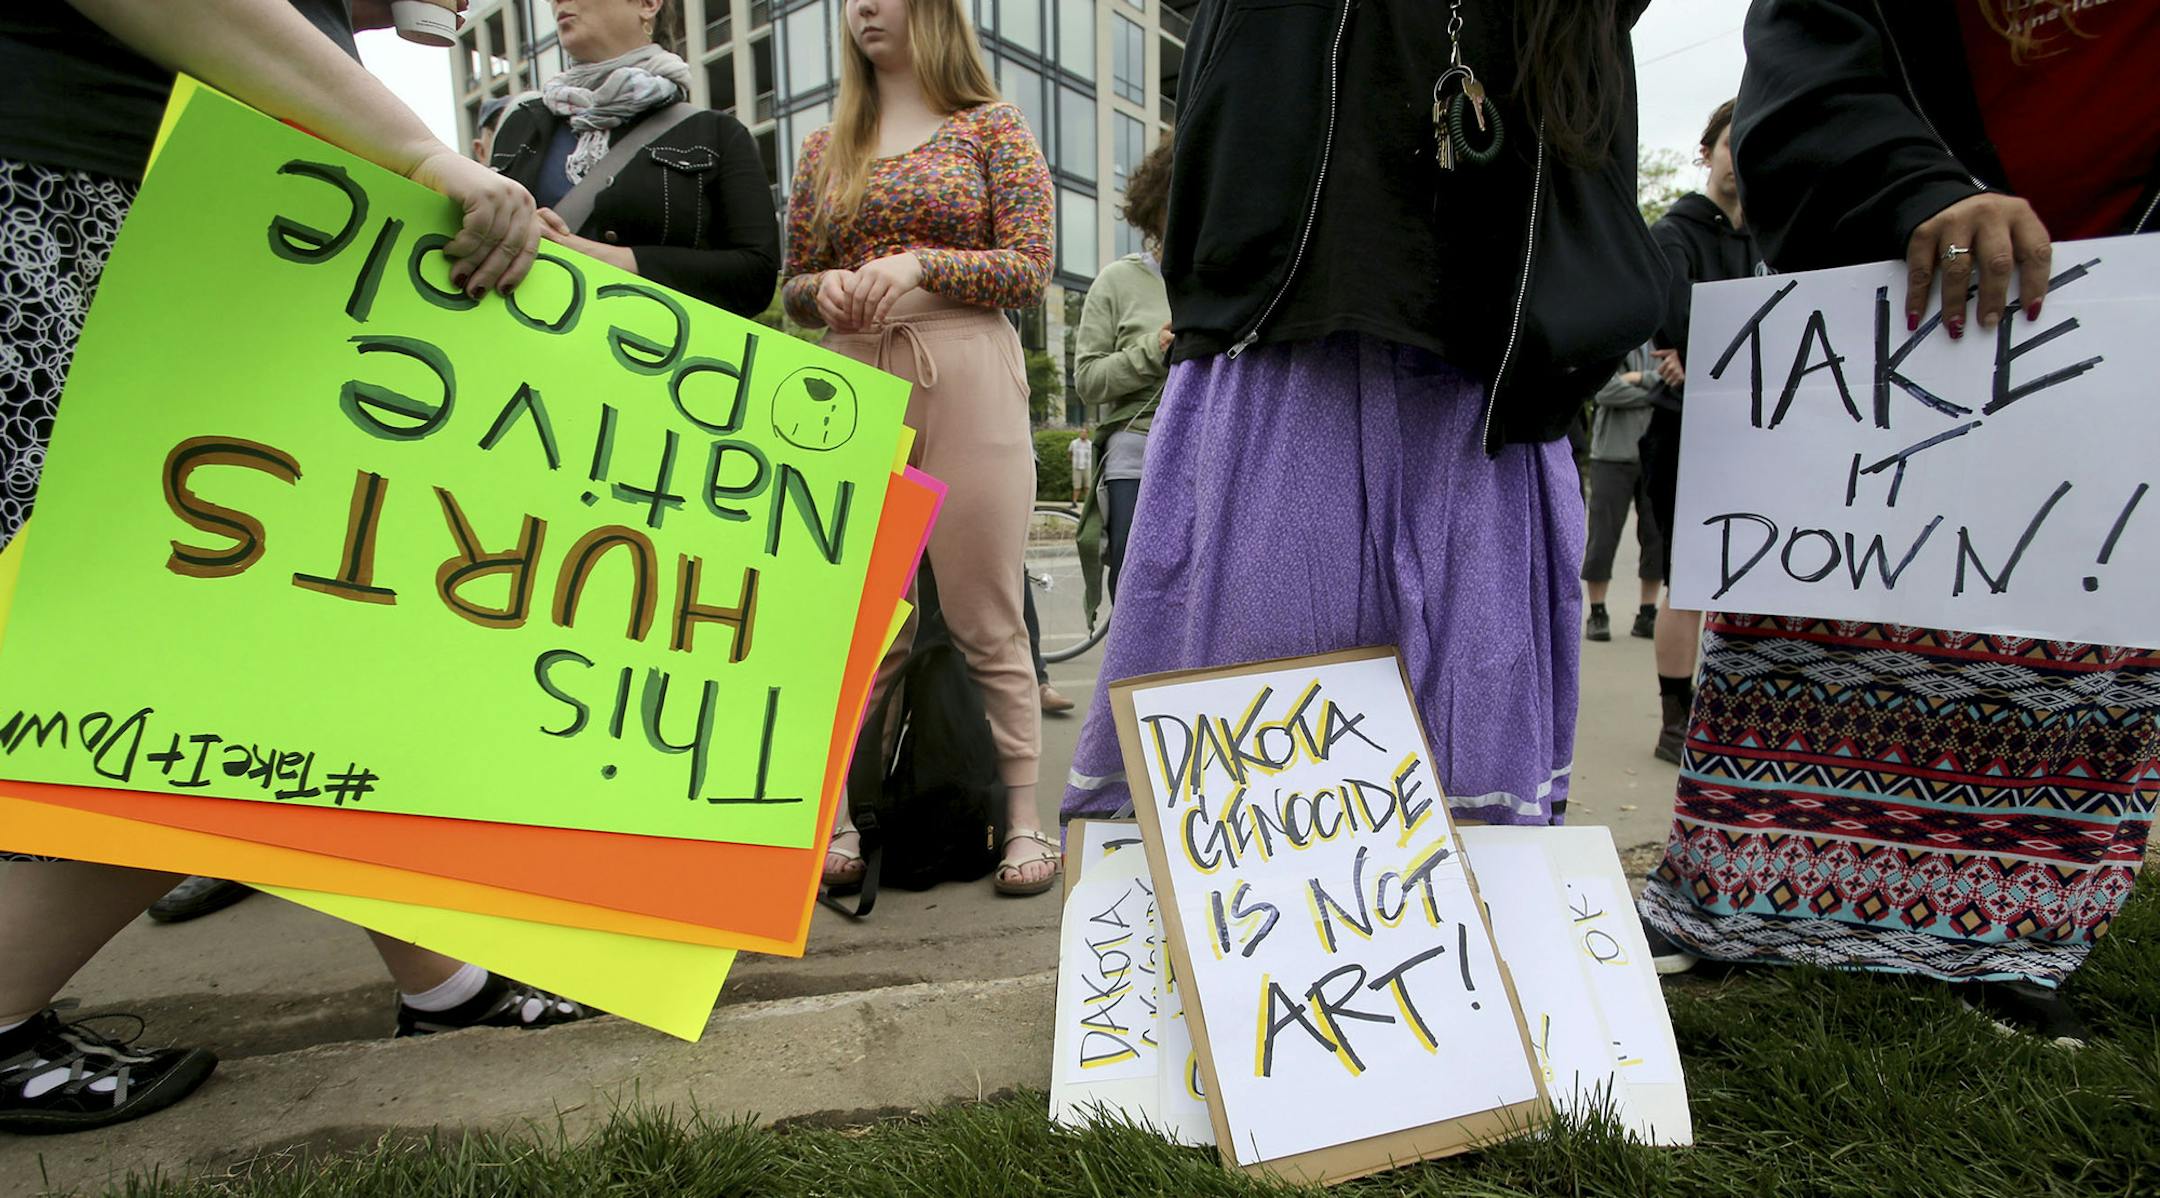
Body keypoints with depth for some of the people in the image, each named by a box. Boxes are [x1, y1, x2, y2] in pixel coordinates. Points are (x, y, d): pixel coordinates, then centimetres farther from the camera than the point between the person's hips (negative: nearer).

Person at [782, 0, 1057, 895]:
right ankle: (833, 820, 10)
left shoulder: (992, 127, 9)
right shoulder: (825, 149, 19)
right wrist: (827, 287, -4)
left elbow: (1030, 270, 0)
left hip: (965, 379, -3)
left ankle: (1024, 819, 6)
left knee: (985, 620, -3)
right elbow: (793, 287, 19)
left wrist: (918, 264, -14)